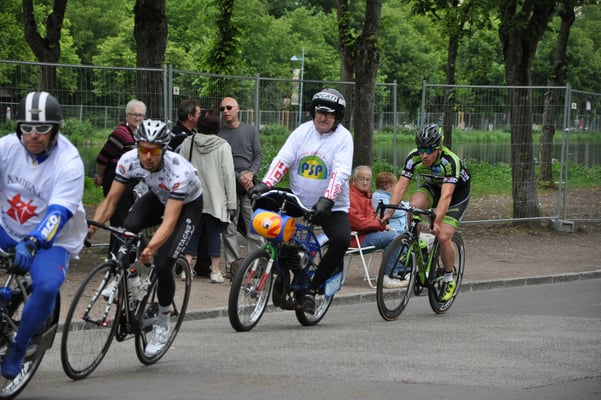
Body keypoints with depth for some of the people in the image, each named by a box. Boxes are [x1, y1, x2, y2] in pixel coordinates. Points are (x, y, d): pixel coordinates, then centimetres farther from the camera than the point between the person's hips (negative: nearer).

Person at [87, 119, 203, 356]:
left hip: (187, 205, -4)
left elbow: (169, 221, -44)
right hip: (158, 198, 4)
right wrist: (91, 226, -35)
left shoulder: (179, 172, -40)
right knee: (127, 228, -30)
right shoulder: (129, 161, -27)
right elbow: (111, 200, -20)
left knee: (162, 265, -18)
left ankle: (162, 326, 5)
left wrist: (151, 247, -59)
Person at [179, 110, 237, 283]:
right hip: (215, 199, -2)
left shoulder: (188, 143, 0)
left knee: (192, 232, 9)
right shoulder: (223, 146, -8)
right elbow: (228, 175, -7)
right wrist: (231, 202, -2)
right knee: (214, 233, 4)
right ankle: (215, 271, 4)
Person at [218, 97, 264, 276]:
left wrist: (251, 173, -9)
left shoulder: (250, 130, 11)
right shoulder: (218, 133, 5)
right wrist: (239, 176, -11)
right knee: (229, 229, -1)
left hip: (249, 185, 1)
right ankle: (232, 266, 2)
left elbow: (259, 155, 9)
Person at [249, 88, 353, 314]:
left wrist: (326, 200, -36)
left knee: (342, 240, -26)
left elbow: (340, 173, -21)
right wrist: (265, 184, -21)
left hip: (332, 206, -4)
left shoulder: (343, 137, -8)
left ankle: (312, 288, -13)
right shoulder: (303, 132, 3)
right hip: (299, 202, 4)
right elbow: (283, 159, -5)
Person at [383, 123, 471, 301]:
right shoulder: (413, 158, -24)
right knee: (413, 205, -30)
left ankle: (450, 279, 5)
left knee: (443, 237, -18)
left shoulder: (450, 161, -37)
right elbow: (401, 186, -25)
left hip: (458, 191, -4)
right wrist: (388, 212, -37)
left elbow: (446, 195, -45)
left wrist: (437, 222, -55)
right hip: (432, 186, 4)